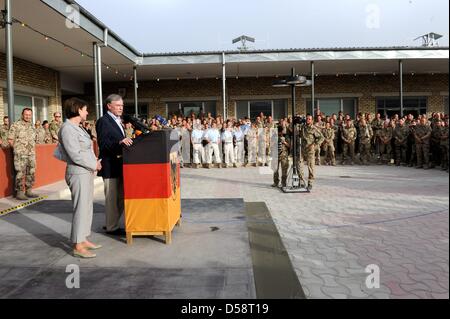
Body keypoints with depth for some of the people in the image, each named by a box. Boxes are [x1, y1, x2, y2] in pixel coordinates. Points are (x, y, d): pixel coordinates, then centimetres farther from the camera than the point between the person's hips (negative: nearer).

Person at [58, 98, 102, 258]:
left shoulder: (76, 127, 14)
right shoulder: (67, 129, -15)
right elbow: (76, 155, -20)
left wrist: (94, 162, 3)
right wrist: (94, 165, -10)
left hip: (87, 172, 10)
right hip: (79, 174, -10)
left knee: (87, 207, 14)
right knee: (81, 209, -5)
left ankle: (84, 240, 25)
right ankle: (78, 246, 4)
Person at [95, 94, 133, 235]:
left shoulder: (117, 120, 17)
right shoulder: (103, 121, -12)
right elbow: (103, 144, -21)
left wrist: (126, 142, 7)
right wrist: (120, 142, -33)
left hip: (119, 164, 9)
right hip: (110, 166, -9)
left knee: (121, 197, 16)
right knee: (112, 198, 1)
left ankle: (112, 223, 29)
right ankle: (112, 228, 14)